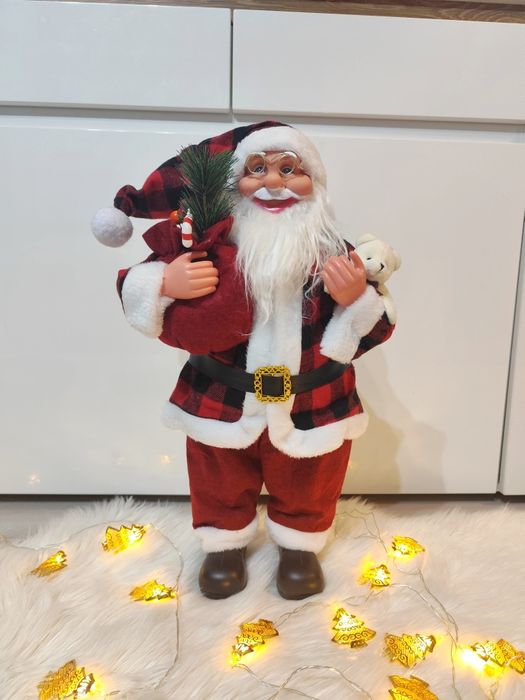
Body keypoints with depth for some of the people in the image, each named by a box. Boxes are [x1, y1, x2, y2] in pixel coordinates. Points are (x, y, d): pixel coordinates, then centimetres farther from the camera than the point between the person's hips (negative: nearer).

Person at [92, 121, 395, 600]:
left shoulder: (333, 254, -13)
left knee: (306, 486, 24)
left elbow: (369, 330, -13)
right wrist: (164, 283, -33)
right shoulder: (210, 245, -16)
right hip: (222, 401, 0)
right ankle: (225, 542, 52)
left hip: (311, 406, 1)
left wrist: (357, 299, -33)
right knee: (222, 483, 23)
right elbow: (134, 290, -12)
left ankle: (300, 544, 53)